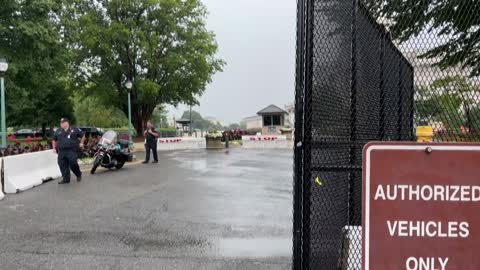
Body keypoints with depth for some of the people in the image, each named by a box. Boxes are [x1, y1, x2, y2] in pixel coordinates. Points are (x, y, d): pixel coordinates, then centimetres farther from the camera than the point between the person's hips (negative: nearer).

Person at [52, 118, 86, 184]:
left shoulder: (74, 130, 6)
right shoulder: (58, 131, 17)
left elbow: (83, 135, 15)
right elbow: (54, 140, 30)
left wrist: (81, 143, 9)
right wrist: (54, 148, 20)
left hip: (72, 151, -4)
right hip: (61, 152, 4)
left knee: (73, 164, -13)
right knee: (63, 165, 0)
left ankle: (78, 175, 12)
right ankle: (66, 179, 8)